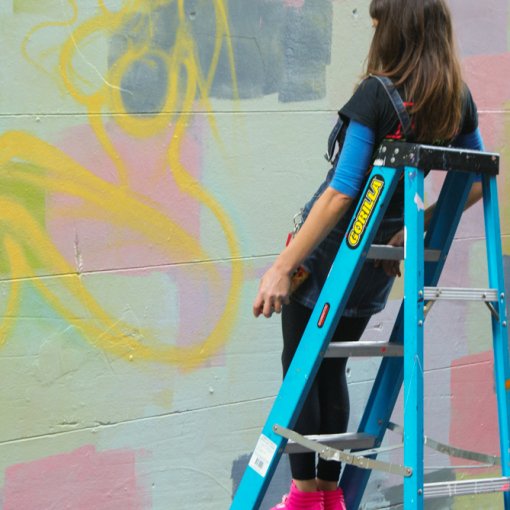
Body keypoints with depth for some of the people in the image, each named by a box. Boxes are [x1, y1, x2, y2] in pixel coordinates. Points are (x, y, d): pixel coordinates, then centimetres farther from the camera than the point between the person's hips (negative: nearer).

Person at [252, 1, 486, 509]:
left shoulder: (376, 95, -20)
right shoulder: (458, 100, -1)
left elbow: (341, 193, -23)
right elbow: (477, 182, 9)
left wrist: (283, 266, -21)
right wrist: (415, 225, 10)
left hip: (332, 245, -6)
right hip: (381, 256, 6)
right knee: (330, 370, 19)